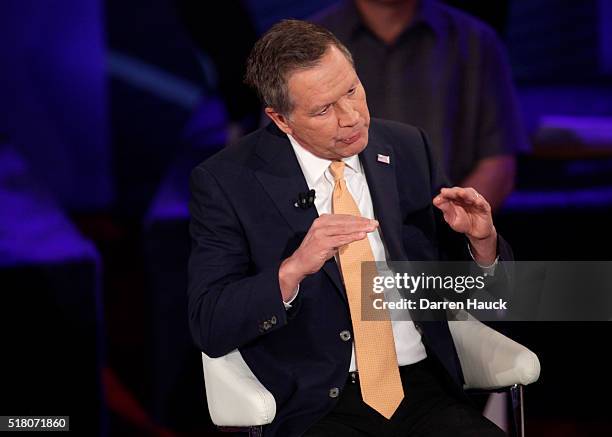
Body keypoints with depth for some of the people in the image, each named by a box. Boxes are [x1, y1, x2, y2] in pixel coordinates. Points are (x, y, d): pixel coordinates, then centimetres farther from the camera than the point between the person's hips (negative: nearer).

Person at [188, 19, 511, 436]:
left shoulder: (407, 148, 7)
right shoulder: (226, 182, -4)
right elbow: (210, 327, -10)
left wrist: (481, 240, -7)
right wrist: (292, 270, -25)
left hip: (426, 389, 2)